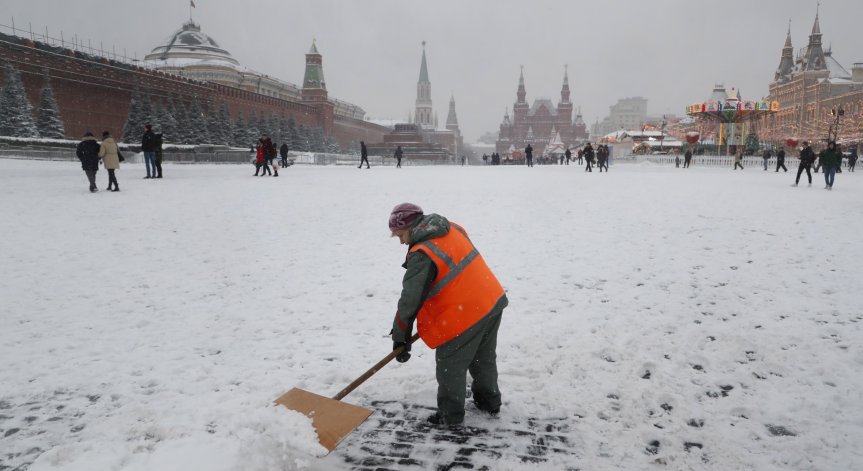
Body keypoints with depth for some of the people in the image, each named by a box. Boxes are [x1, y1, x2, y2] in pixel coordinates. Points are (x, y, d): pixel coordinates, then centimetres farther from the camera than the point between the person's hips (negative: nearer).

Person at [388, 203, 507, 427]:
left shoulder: (421, 256, -19)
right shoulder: (453, 229, 5)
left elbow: (410, 300, -17)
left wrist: (400, 337, -7)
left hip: (463, 318, -9)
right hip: (492, 301, 9)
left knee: (450, 367, 10)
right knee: (484, 358, 25)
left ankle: (450, 415, 23)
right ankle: (489, 401, 40)